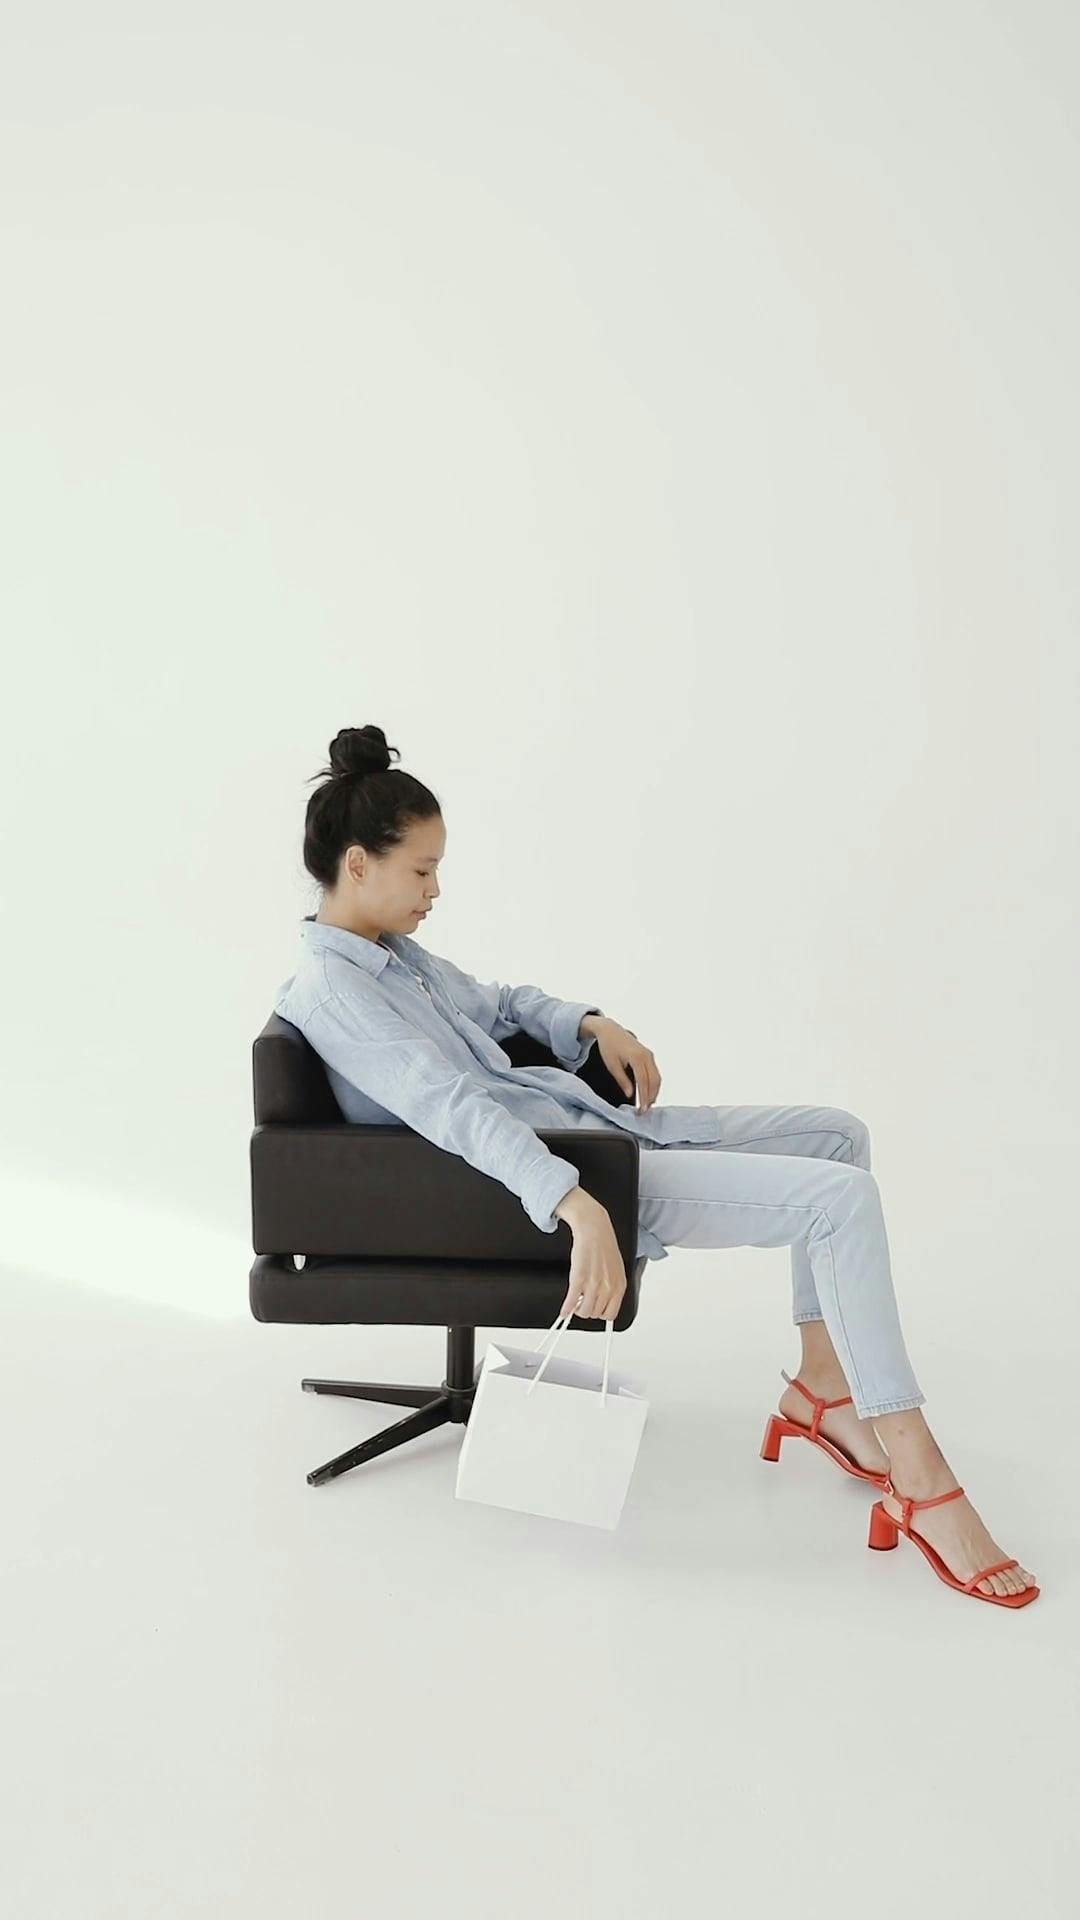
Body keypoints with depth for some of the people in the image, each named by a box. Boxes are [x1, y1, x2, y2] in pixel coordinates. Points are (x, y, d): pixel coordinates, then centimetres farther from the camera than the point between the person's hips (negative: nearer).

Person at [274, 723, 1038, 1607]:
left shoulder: (393, 952, 12)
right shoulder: (330, 990, -17)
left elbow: (496, 1002, 28)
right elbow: (457, 1110, -30)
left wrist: (594, 1023, 9)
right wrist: (582, 1209, -39)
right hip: (551, 1175, -10)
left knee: (838, 1132, 11)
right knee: (843, 1201, -18)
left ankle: (823, 1385, 15)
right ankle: (920, 1483, -12)